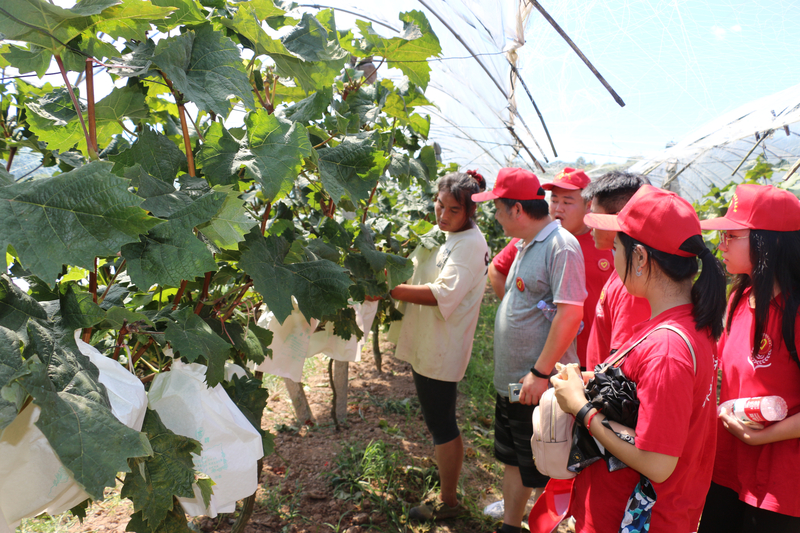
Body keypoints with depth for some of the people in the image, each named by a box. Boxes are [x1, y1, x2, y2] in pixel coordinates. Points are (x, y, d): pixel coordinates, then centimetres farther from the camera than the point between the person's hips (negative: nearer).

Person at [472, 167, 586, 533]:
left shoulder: (561, 246, -18)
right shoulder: (524, 245, 11)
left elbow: (570, 312, -25)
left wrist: (540, 373, -25)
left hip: (538, 385, -9)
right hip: (510, 380, 9)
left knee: (541, 475, 7)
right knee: (512, 461, 22)